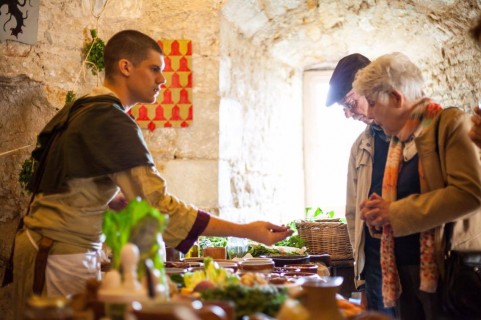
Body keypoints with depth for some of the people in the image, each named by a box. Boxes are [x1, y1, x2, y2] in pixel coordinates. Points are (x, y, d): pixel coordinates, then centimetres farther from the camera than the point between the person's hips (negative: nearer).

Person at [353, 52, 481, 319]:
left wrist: (394, 213, -18)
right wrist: (380, 213, 1)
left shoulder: (451, 123, -8)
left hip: (445, 269, -8)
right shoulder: (399, 138, 16)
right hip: (404, 270, 8)